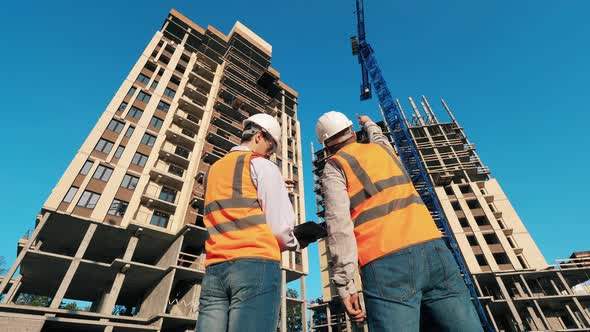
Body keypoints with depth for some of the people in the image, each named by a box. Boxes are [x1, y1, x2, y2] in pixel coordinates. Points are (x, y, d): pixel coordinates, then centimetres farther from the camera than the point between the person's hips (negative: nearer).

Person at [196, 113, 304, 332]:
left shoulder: (214, 170, 21)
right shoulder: (262, 165, 0)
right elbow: (279, 226, -6)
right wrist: (295, 245, 15)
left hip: (214, 268, 7)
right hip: (256, 264, -6)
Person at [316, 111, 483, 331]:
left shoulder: (334, 167, 7)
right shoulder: (382, 147, 22)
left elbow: (339, 224, -8)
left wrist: (344, 283, -8)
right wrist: (369, 123, 71)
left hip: (386, 263, -5)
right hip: (432, 248, 5)